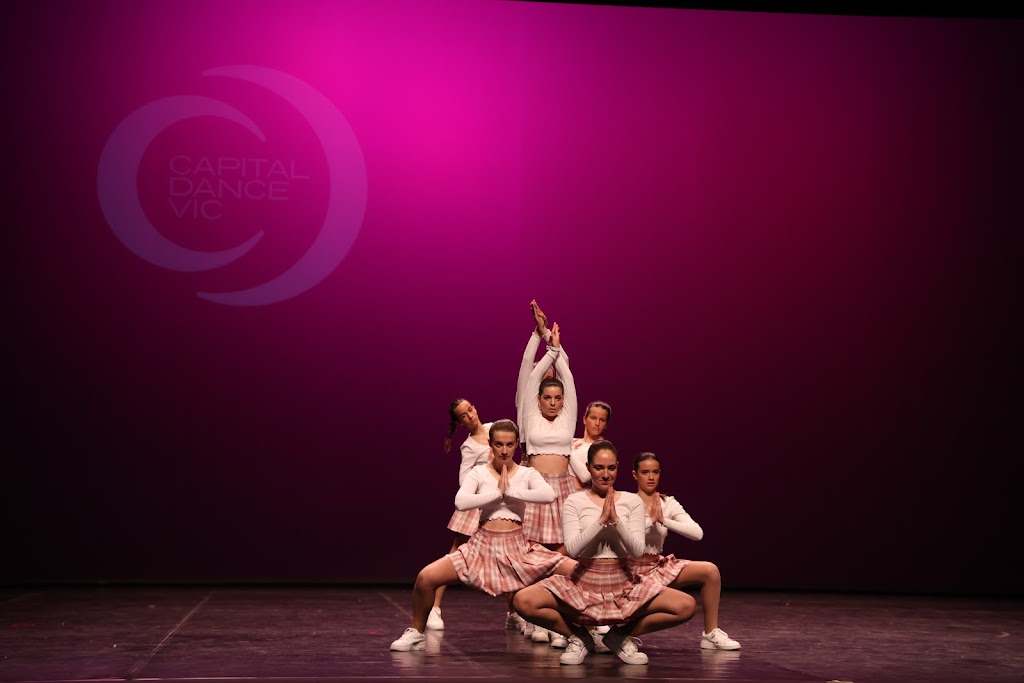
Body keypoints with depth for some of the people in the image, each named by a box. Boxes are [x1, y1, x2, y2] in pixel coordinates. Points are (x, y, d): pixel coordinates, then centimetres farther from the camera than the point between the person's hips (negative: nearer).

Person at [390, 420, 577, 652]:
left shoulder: (527, 474, 3)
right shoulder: (479, 473, 2)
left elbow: (548, 495, -18)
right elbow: (460, 502, -17)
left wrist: (511, 491, -15)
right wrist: (498, 492, -13)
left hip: (518, 547, 0)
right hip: (482, 546, 0)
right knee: (425, 577, -17)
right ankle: (416, 632, 8)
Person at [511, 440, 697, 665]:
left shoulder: (632, 501, 4)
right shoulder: (574, 502, 0)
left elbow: (637, 551, -5)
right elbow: (572, 549, -13)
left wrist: (616, 520, -17)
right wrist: (601, 520, -20)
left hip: (623, 584, 2)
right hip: (584, 582, -1)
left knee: (687, 606, -20)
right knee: (522, 601, -27)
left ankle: (622, 636, 5)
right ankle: (578, 637, 2)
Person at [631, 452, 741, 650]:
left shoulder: (668, 503, 3)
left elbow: (697, 533, -11)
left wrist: (664, 520, -20)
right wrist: (650, 519, -21)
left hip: (659, 566, 5)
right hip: (634, 570, -5)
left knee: (711, 571, -15)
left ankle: (711, 633, -6)